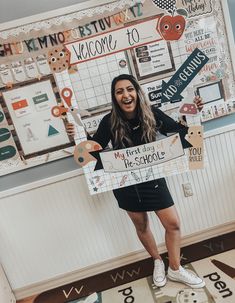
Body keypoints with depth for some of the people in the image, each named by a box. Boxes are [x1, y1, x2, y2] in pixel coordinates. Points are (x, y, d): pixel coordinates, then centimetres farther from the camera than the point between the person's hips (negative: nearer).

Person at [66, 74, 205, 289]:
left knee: (173, 224, 6)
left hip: (152, 179, 1)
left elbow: (179, 130, -2)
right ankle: (158, 262, 47)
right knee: (141, 226, 18)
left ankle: (175, 269, 33)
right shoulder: (109, 122, -15)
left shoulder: (151, 114, -13)